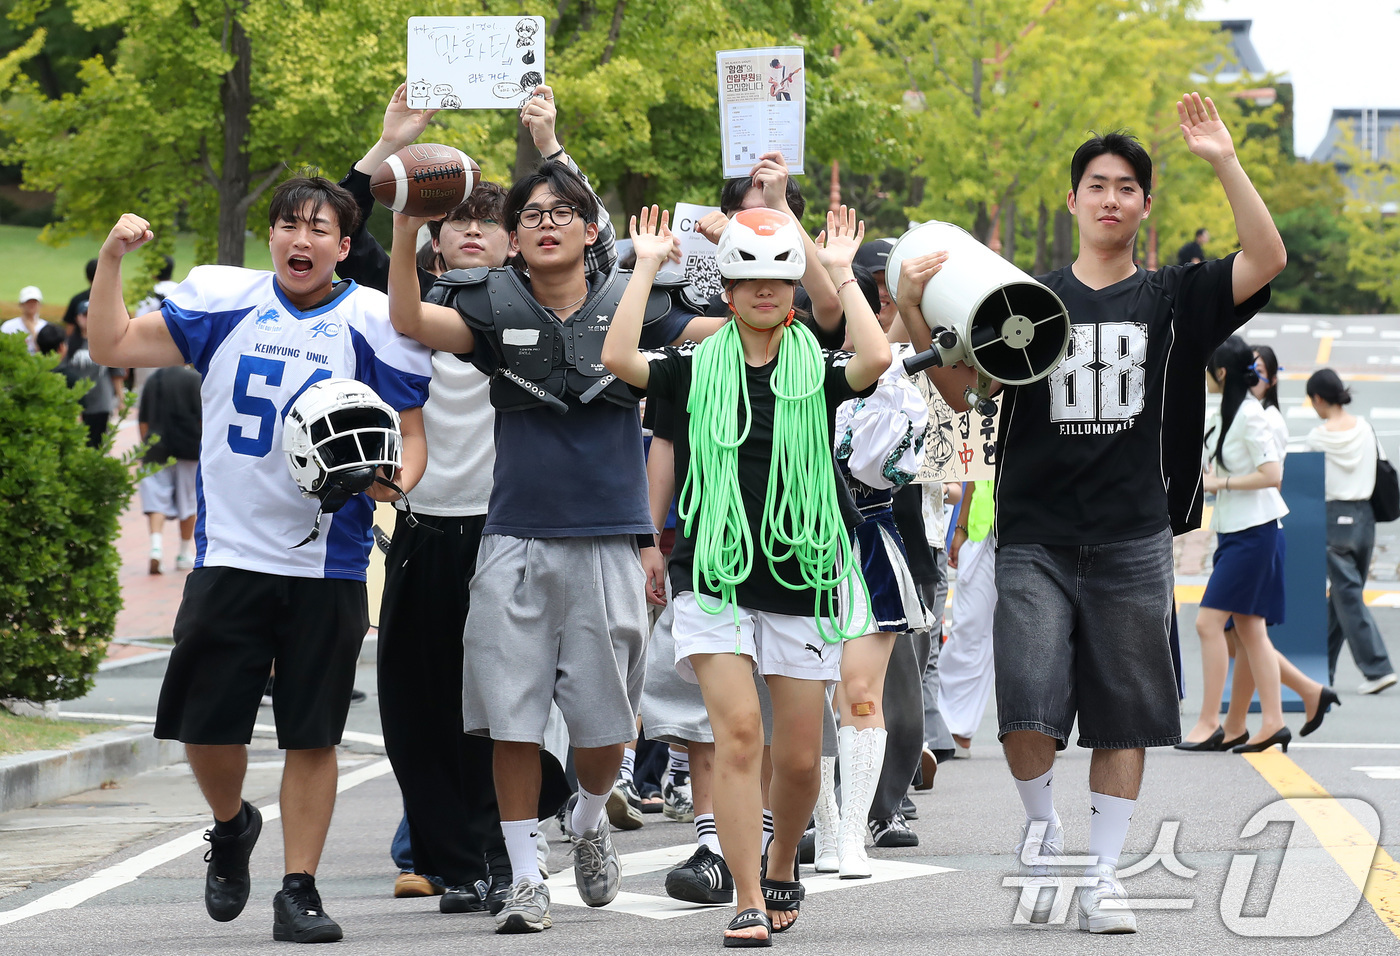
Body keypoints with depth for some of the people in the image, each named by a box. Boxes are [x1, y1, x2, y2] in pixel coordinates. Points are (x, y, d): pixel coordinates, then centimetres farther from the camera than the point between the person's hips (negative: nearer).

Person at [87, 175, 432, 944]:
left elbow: (412, 435, 4)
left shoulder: (371, 323, 0)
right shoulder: (223, 302, 4)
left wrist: (397, 479, -17)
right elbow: (114, 346, 10)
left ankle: (299, 890, 10)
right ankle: (232, 828, 34)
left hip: (328, 563, -1)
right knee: (205, 725, 3)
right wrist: (112, 258, -1)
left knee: (312, 735, 1)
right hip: (230, 554, 1)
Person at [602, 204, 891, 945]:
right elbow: (618, 359, -14)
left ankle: (782, 869, 34)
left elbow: (875, 360, -18)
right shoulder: (695, 369, 3)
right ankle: (748, 903, -12)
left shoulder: (818, 371, 3)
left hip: (802, 580, 1)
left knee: (799, 758, 6)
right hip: (714, 579, -1)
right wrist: (647, 267, -8)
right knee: (738, 732, -16)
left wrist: (841, 271, -10)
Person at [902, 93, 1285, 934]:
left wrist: (1225, 162, -13)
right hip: (1036, 540, -1)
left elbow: (1267, 260, -7)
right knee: (1027, 706, -13)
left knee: (1125, 717, 3)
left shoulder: (1172, 300, 6)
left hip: (1133, 544, 1)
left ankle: (1103, 874, 12)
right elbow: (963, 391, 5)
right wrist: (916, 317, -10)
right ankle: (1042, 825, 13)